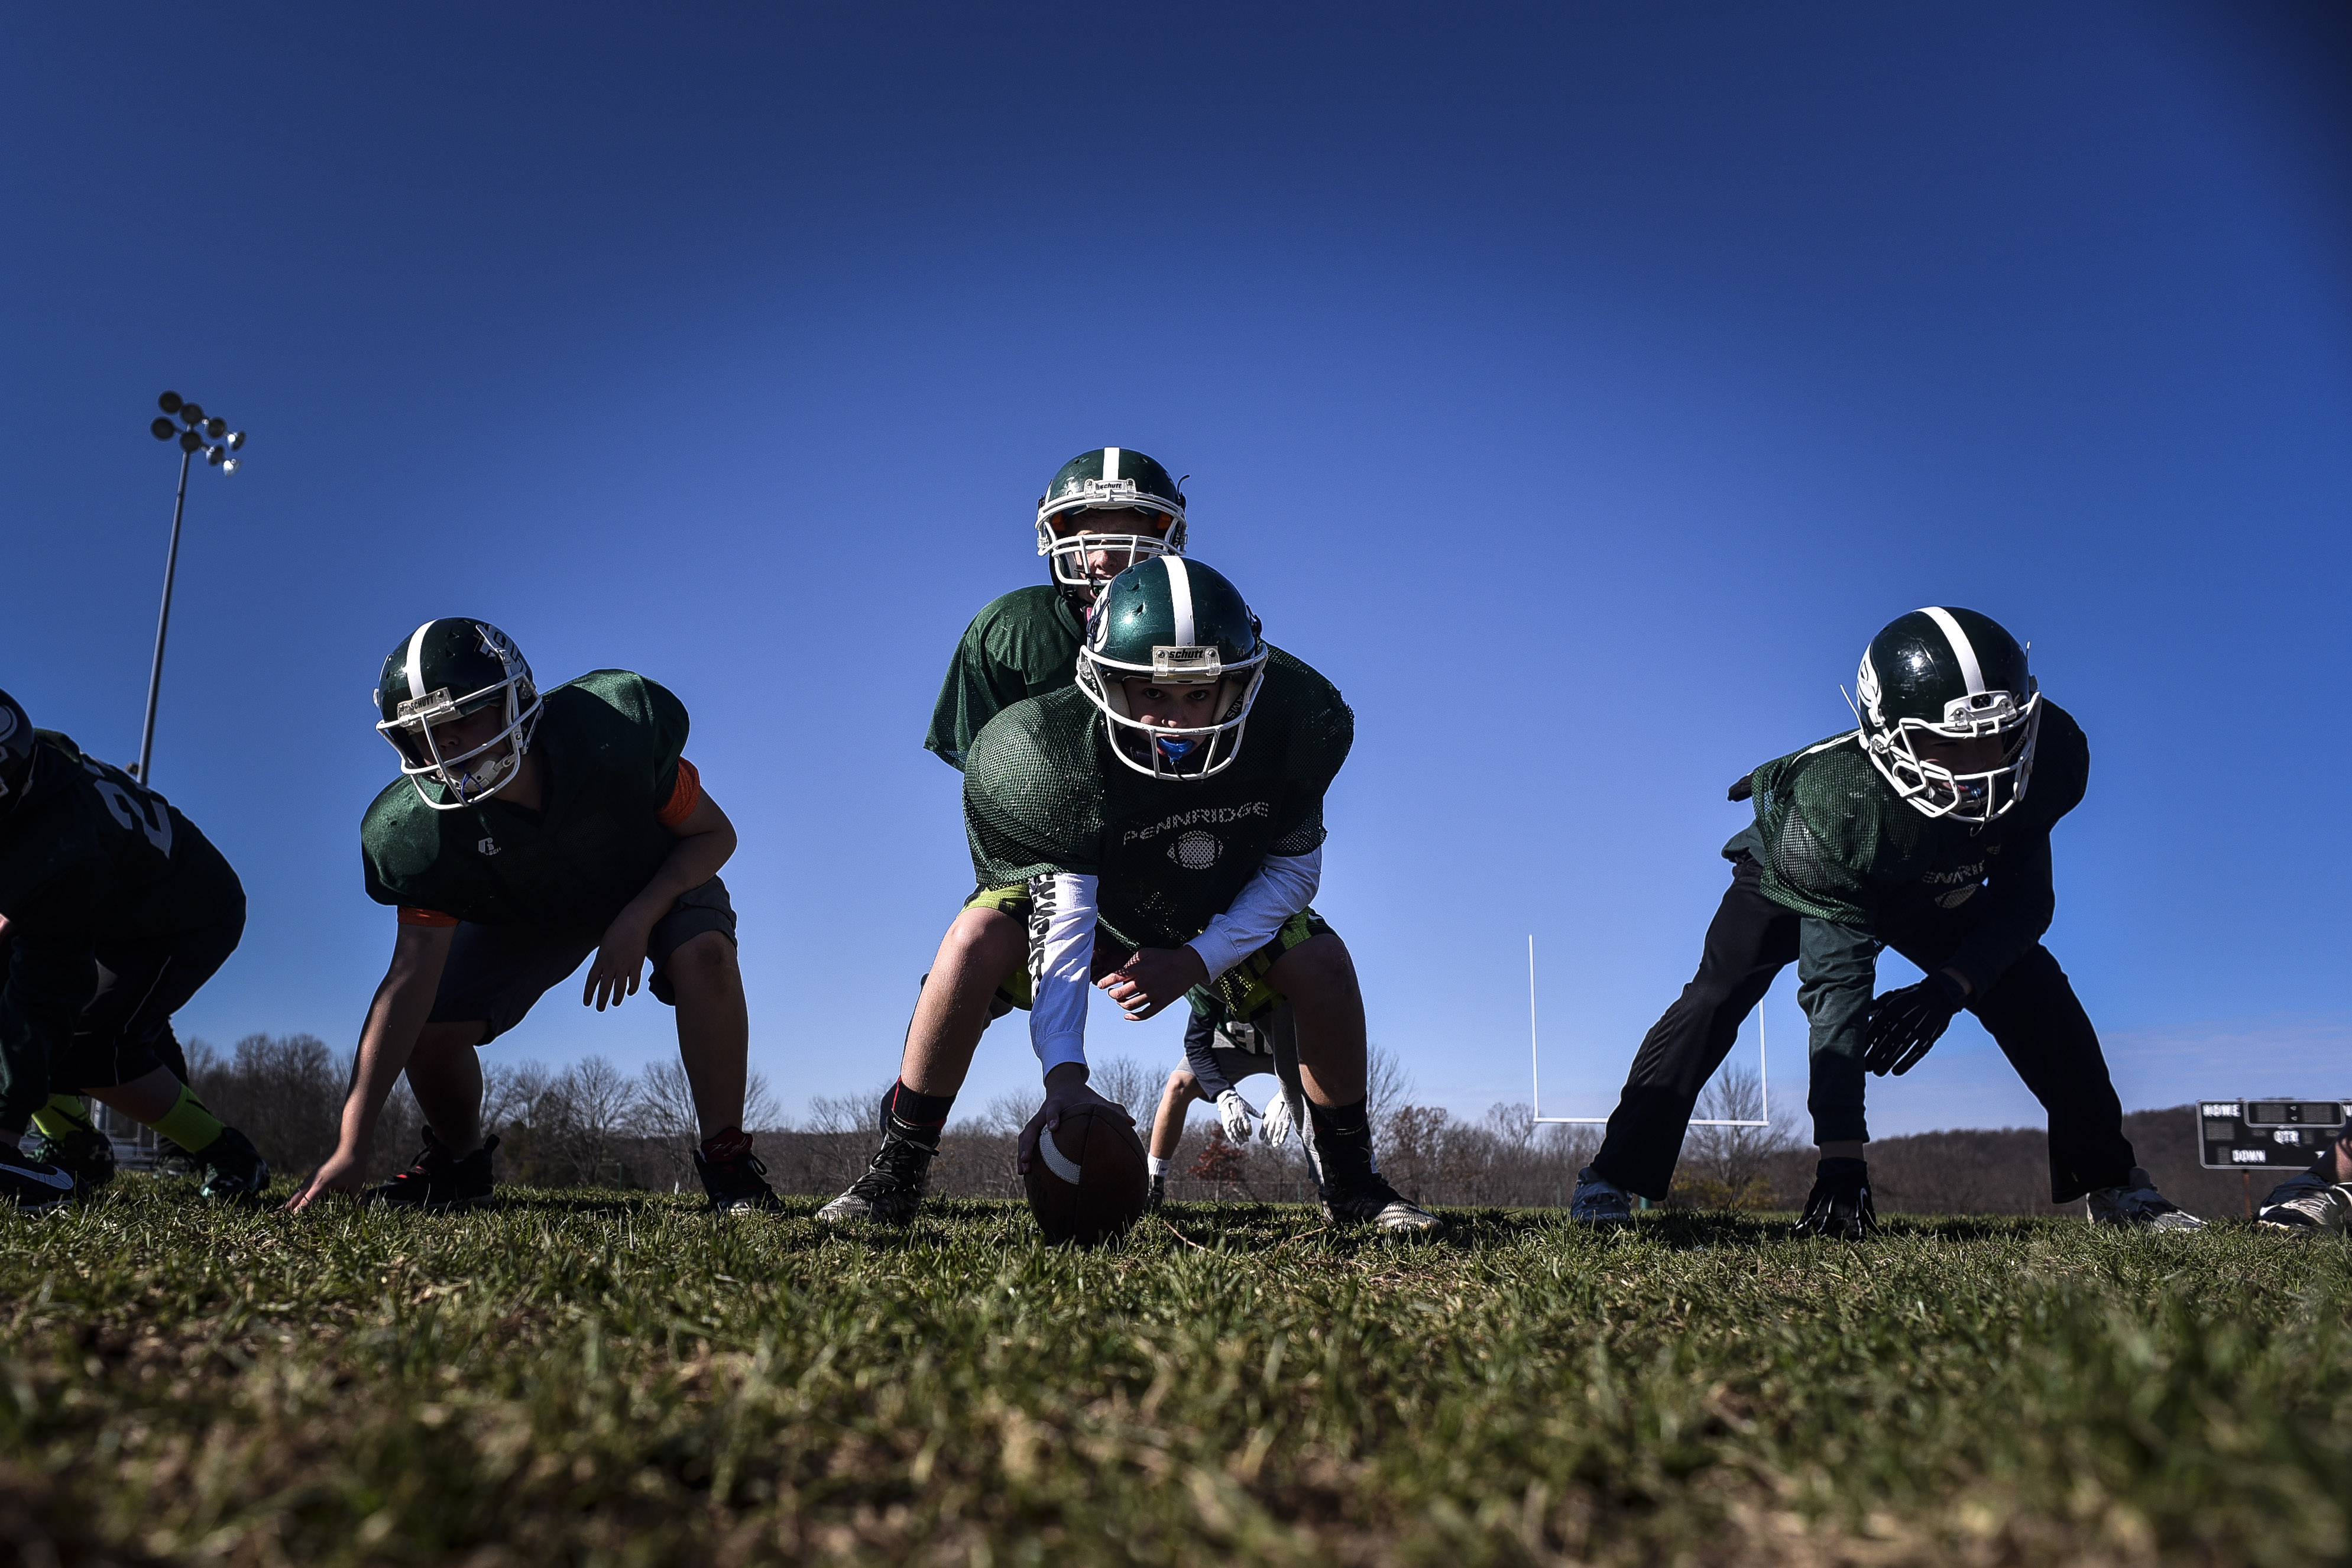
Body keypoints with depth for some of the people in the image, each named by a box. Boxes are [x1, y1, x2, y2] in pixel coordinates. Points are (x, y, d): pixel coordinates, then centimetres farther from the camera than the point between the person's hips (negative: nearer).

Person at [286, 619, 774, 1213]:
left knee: (704, 953, -33)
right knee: (430, 1025, -15)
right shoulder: (425, 830, -30)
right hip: (522, 912, 2)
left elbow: (714, 834, -21)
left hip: (655, 878, -2)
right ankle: (459, 1159, 18)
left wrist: (638, 920, -35)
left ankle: (726, 1157, -19)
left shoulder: (613, 728, -37)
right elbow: (411, 981, -30)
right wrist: (351, 1148, -34)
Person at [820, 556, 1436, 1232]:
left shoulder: (1290, 724, -30)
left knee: (1321, 963, -20)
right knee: (977, 940, -29)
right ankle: (894, 1173, -11)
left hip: (1219, 913, 3)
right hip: (1079, 891, -2)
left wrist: (1197, 961, -27)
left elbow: (1294, 866, -17)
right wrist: (1063, 1075, -50)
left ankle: (1350, 1182, 2)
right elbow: (1063, 926, -40)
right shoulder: (1064, 752, -37)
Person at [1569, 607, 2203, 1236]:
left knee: (2036, 991, -8)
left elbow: (2024, 903, -18)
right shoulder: (1833, 801, -44)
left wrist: (1951, 986, -38)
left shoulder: (2045, 760, -32)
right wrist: (1842, 1160, -42)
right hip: (1801, 876, -4)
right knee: (1717, 998, -23)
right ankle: (1613, 1178, -14)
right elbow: (1838, 987, -42)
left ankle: (2113, 1184, 10)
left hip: (1932, 894, 4)